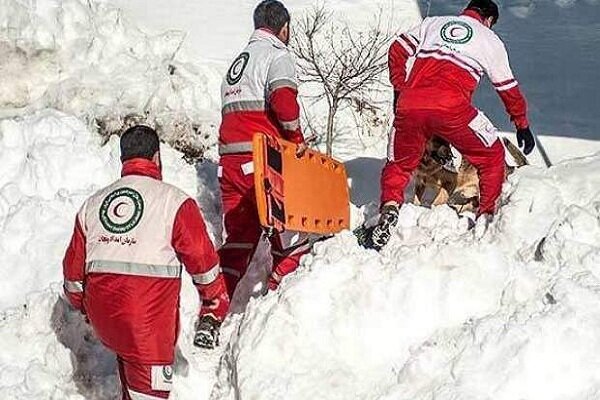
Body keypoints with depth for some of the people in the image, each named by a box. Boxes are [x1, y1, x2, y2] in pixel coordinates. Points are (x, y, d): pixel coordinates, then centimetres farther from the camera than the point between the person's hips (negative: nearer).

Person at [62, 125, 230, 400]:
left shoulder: (93, 204, 12)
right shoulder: (174, 201, -4)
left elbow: (74, 264, 16)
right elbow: (202, 258, -3)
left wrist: (81, 305, 33)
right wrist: (216, 303, 11)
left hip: (102, 314, 6)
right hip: (149, 317, -5)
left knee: (128, 355, 29)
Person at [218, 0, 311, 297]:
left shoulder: (238, 61, 26)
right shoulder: (277, 55, -1)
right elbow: (283, 99, -19)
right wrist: (296, 138, -5)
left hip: (229, 161, 8)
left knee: (239, 237, 10)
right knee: (290, 234, 3)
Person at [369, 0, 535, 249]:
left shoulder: (432, 23, 27)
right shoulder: (490, 40, 21)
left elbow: (397, 51, 22)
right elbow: (509, 90, 25)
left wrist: (399, 90, 30)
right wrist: (522, 126, 36)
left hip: (410, 105, 3)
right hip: (451, 109, -3)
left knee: (398, 164, 22)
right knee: (492, 157, 20)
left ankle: (390, 207, -2)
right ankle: (486, 216, 17)